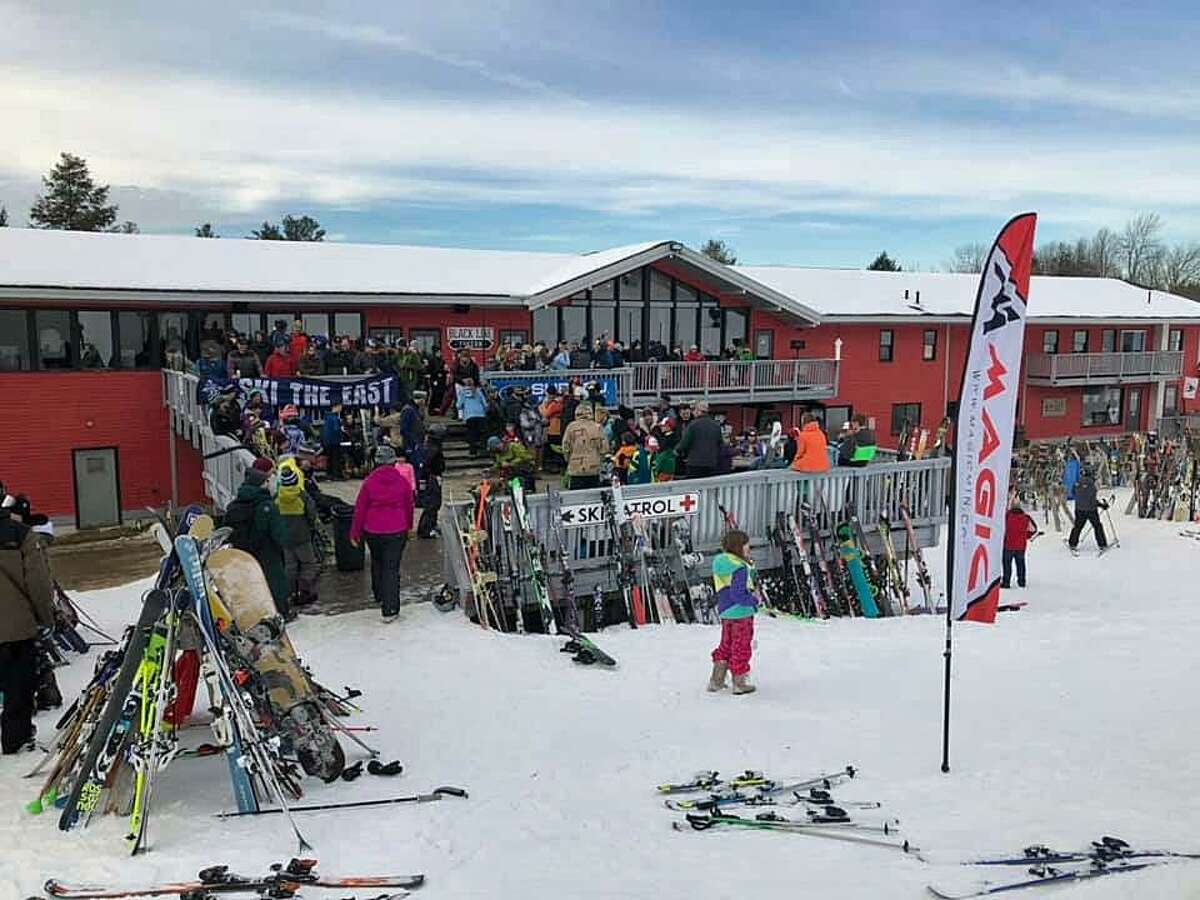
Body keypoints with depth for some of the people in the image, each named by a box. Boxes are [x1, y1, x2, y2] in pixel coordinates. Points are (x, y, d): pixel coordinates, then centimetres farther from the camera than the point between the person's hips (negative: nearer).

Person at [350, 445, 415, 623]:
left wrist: (355, 533, 4)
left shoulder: (369, 482, -8)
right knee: (391, 568, 0)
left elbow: (360, 508, -5)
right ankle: (390, 610, -5)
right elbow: (410, 506, 5)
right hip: (397, 531, -1)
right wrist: (409, 526, 22)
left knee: (377, 563, 24)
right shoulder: (403, 482, -6)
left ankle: (380, 596, 40)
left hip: (373, 532, 1)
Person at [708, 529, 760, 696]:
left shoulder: (721, 562, 3)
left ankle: (716, 680, 25)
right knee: (741, 648, 7)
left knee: (726, 645, 22)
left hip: (725, 612, 8)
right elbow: (738, 595, -27)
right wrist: (754, 600, -13)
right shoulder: (740, 568, -23)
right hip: (741, 613, -8)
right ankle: (739, 683, 19)